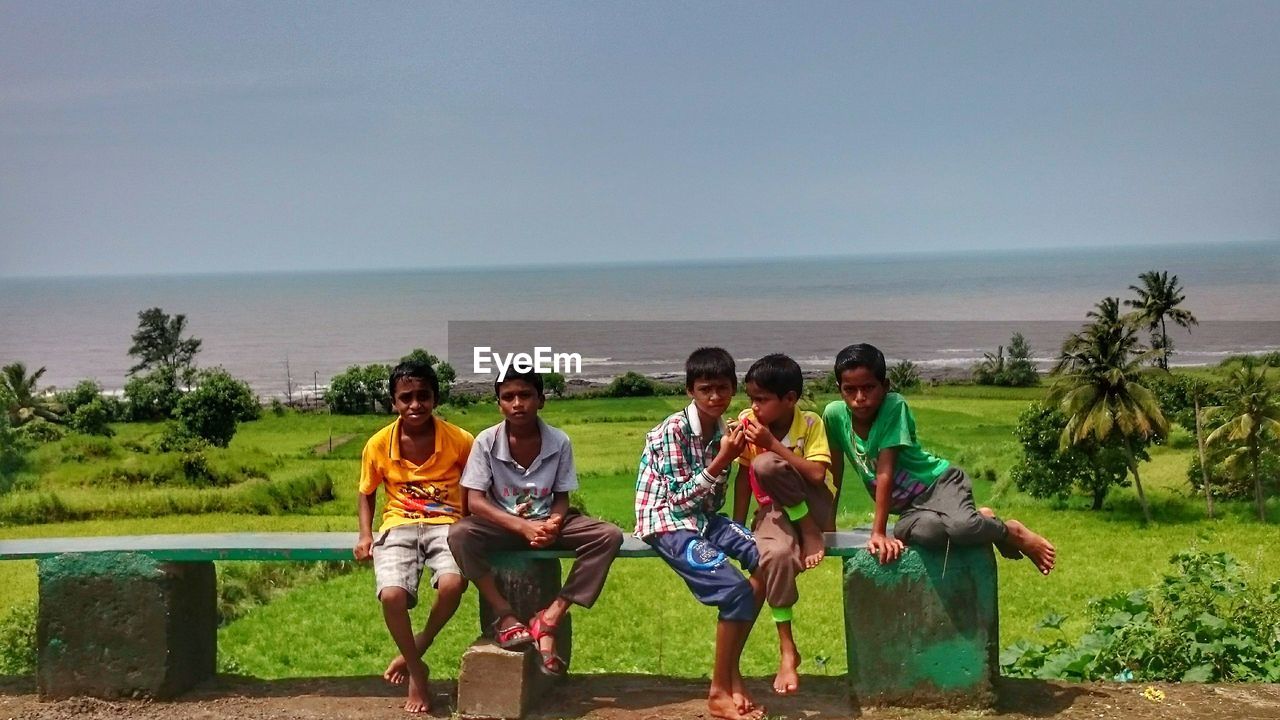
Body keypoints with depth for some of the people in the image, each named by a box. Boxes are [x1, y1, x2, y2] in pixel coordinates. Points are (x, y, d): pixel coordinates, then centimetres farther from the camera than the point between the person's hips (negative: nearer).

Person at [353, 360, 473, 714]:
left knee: (452, 584, -34)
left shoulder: (459, 440, -6)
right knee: (392, 595, -29)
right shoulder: (378, 444, -2)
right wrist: (365, 535, -1)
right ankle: (416, 670, -1)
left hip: (446, 524, -1)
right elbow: (366, 493, 14)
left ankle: (418, 647, -1)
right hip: (398, 526, 1)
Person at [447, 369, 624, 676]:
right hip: (503, 525, -2)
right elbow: (475, 501, -15)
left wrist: (553, 525, -26)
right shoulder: (487, 441, -12)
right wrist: (523, 526, -29)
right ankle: (506, 615, -25)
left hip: (546, 524, 2)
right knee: (459, 534, -33)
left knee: (609, 536, -23)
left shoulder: (559, 442, -8)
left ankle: (550, 617, -26)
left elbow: (561, 498, -2)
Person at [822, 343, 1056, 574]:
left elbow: (885, 472, -23)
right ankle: (980, 520, 1)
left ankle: (1012, 532, -2)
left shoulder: (894, 406, -19)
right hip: (910, 506, 4)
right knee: (927, 530, -34)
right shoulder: (834, 415, -7)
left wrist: (878, 532, -24)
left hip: (939, 481, -3)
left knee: (960, 526, -38)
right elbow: (834, 472, 5)